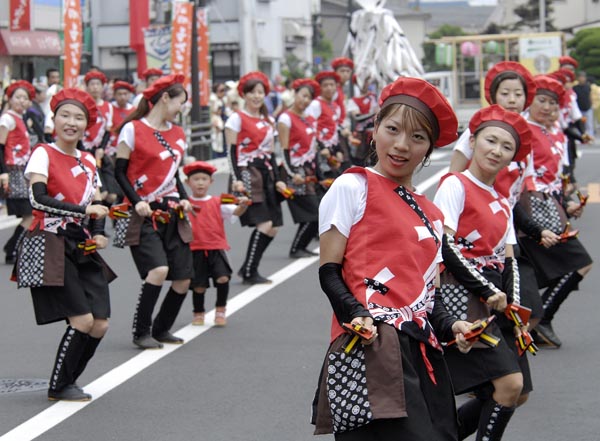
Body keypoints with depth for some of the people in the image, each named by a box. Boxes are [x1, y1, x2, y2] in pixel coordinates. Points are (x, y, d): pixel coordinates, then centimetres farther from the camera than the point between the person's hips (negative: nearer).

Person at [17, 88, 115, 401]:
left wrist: (99, 235, -2)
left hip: (82, 248, 7)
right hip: (50, 246, -6)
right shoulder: (43, 154, -6)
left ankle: (68, 380, 19)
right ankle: (58, 387, 4)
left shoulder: (88, 161, 13)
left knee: (100, 324, 0)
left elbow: (97, 207, 18)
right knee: (82, 319, -13)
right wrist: (83, 210, -24)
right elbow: (38, 199, -20)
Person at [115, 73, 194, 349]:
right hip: (145, 214, -6)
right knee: (159, 269, -22)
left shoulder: (178, 134, 14)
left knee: (183, 279, 2)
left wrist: (184, 199, 4)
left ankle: (161, 329, 23)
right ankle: (141, 333, -7)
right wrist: (136, 201, -17)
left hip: (173, 213, 7)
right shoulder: (133, 129, -6)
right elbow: (119, 172, -4)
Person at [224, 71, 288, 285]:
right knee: (264, 224, -16)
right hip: (247, 174, -7)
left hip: (266, 174, 7)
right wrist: (236, 179, -17)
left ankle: (247, 268, 12)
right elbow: (232, 152, -7)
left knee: (272, 228, 0)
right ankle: (249, 273, -6)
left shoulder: (268, 122, 17)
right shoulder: (237, 119, -2)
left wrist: (277, 179, 11)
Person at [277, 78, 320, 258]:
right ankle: (296, 249, 1)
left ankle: (300, 247, 15)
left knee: (316, 216, 4)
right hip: (296, 173, -8)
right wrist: (292, 174, -19)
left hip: (309, 172, 8)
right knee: (313, 215, -10)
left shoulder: (310, 120, 16)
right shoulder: (286, 118, -6)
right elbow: (284, 149, -11)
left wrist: (317, 175, 16)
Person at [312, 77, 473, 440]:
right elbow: (329, 272, -1)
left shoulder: (431, 215, 21)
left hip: (422, 350, 7)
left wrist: (448, 325, 3)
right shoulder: (353, 187, 2)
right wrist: (355, 315, -18)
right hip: (369, 345, -7)